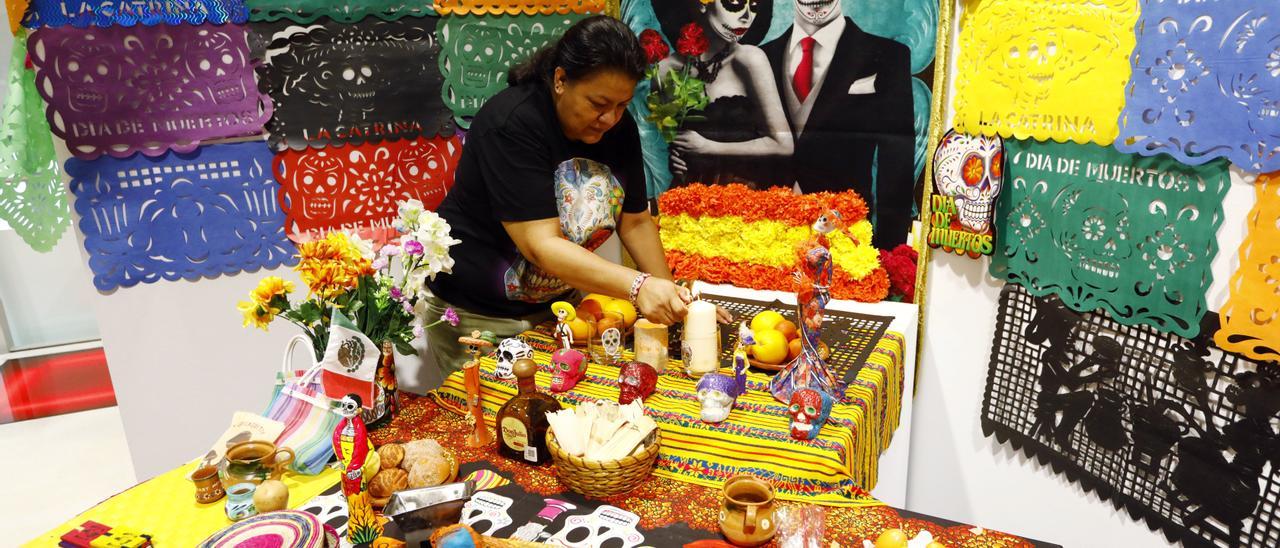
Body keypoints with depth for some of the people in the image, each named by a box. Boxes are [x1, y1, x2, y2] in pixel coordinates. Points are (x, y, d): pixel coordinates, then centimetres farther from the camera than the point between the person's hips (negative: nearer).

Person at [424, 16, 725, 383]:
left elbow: (635, 221, 2)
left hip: (557, 304, 6)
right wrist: (638, 286, -40)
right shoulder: (512, 124, -24)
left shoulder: (618, 127, -5)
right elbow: (540, 246, -31)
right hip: (476, 313, -5)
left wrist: (667, 294, -10)